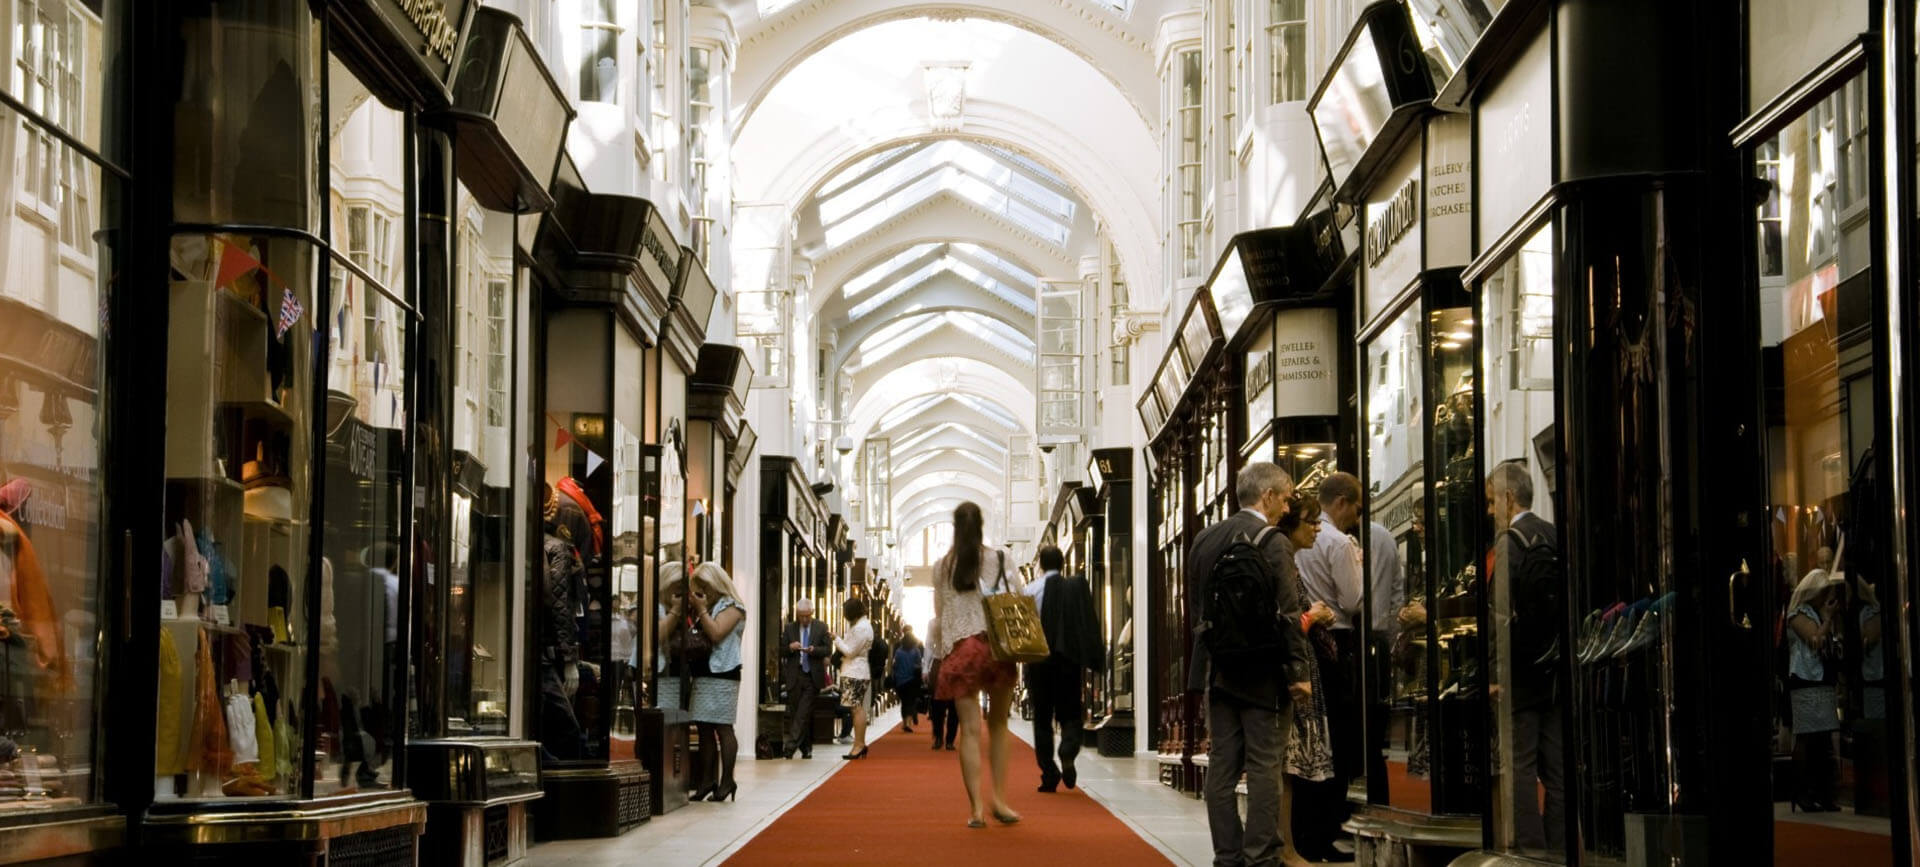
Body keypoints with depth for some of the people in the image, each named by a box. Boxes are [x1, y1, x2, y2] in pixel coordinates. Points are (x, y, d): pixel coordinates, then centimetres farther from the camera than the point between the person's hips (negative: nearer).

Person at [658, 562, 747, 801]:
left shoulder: (730, 606, -3)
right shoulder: (706, 607, 20)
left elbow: (716, 633, -17)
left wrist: (701, 609, -10)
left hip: (721, 674, -8)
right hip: (701, 672, 8)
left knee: (722, 727, -9)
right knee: (704, 728, 7)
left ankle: (726, 780, -8)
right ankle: (710, 780, 10)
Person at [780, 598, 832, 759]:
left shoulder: (821, 628, 5)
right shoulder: (789, 628, 10)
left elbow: (828, 649, 1)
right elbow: (781, 651, 9)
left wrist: (813, 650, -17)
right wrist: (790, 648, -12)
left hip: (812, 677, -3)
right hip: (794, 676, 3)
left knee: (804, 713, -12)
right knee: (794, 713, 5)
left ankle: (791, 745, -17)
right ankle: (805, 748, 14)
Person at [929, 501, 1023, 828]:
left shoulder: (942, 566, 6)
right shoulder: (1000, 560, 1)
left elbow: (939, 617, 8)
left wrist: (940, 654, 17)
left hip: (959, 650, 1)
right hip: (997, 646, -1)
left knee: (970, 729, -1)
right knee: (998, 725, 12)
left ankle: (976, 807, -6)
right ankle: (999, 797, 5)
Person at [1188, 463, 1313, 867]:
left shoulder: (1205, 539, 9)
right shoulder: (1270, 541, -13)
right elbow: (1287, 613, -15)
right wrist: (1299, 671, -11)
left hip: (1217, 667, 7)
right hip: (1260, 670, -7)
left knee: (1222, 765, 8)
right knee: (1264, 765, -2)